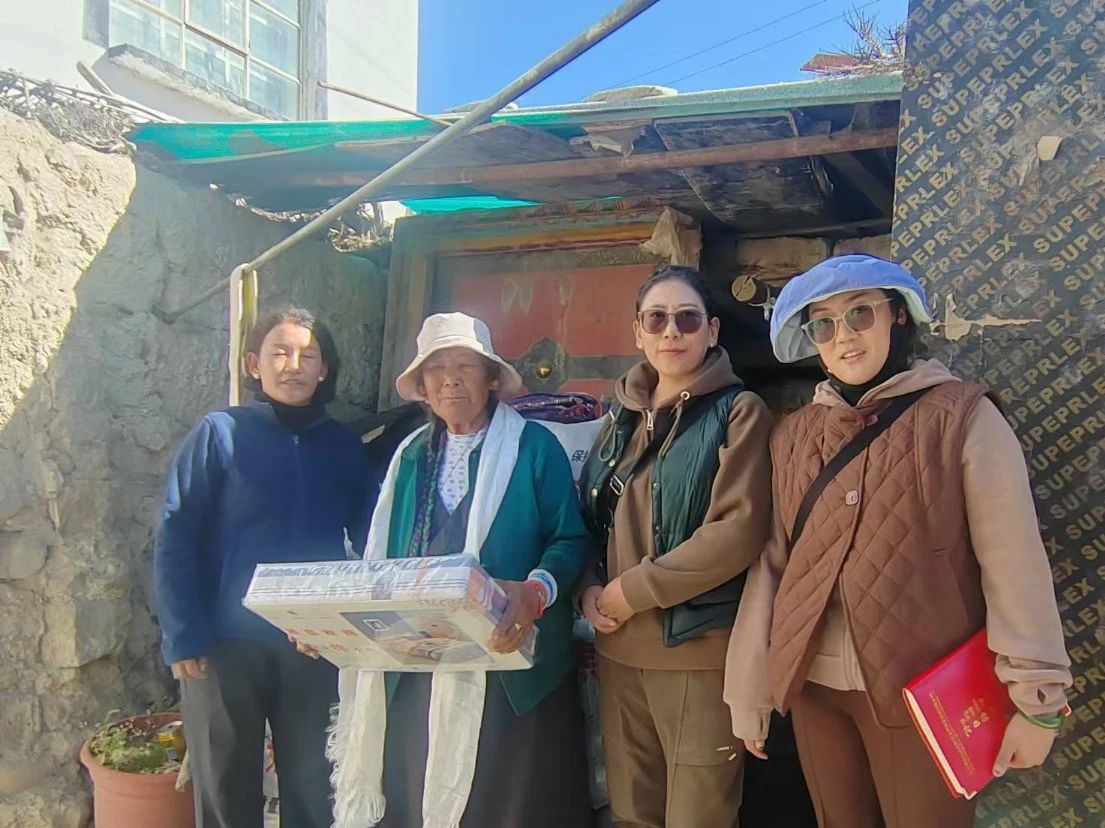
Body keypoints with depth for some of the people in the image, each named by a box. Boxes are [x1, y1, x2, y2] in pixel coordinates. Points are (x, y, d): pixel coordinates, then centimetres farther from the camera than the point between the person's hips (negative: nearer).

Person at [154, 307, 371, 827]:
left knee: (312, 786, 13)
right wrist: (183, 639, -14)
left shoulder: (344, 446, 6)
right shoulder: (220, 433, -3)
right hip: (227, 642, -2)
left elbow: (370, 539, 7)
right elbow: (176, 539, -7)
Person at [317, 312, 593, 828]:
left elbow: (570, 540, -6)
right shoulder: (411, 456, 14)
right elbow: (383, 558, 13)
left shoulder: (534, 447, -1)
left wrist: (536, 592, -25)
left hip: (509, 667, -4)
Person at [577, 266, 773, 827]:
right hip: (618, 649, 6)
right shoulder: (624, 417, 13)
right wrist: (590, 590, -2)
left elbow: (739, 530, -16)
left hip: (699, 649, -5)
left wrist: (632, 590, -14)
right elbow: (588, 518, 17)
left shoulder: (738, 411, -5)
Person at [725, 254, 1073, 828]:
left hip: (923, 691, -4)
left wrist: (1035, 698, -11)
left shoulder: (961, 416, -6)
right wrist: (749, 690, 5)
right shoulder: (793, 435, 5)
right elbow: (770, 564, 5)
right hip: (813, 689, 4)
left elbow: (1014, 564, -9)